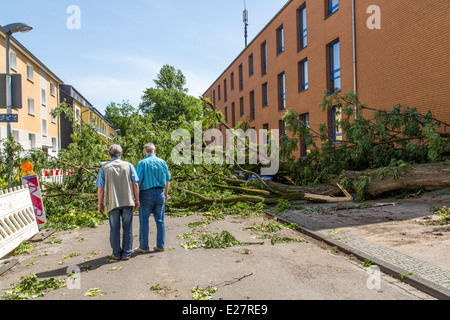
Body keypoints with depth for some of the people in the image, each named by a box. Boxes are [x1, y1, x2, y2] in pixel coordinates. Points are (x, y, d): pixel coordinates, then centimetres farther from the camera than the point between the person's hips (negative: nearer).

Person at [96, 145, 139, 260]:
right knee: (127, 229, 9)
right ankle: (127, 253, 15)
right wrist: (137, 200, 8)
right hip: (128, 202, 1)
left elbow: (101, 189, -1)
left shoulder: (104, 168, 0)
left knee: (114, 229, 10)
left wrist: (100, 204, 8)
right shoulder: (128, 165, 3)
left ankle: (117, 254, 18)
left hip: (112, 203, -1)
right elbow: (135, 184, 0)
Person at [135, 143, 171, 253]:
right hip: (160, 193, 4)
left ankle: (144, 247, 13)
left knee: (144, 221, 6)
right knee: (160, 220, 11)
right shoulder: (162, 162, 4)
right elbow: (167, 181, 9)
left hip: (146, 194, -4)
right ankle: (161, 245, 17)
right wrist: (166, 194, 20)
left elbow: (137, 182, -11)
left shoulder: (142, 163, -7)